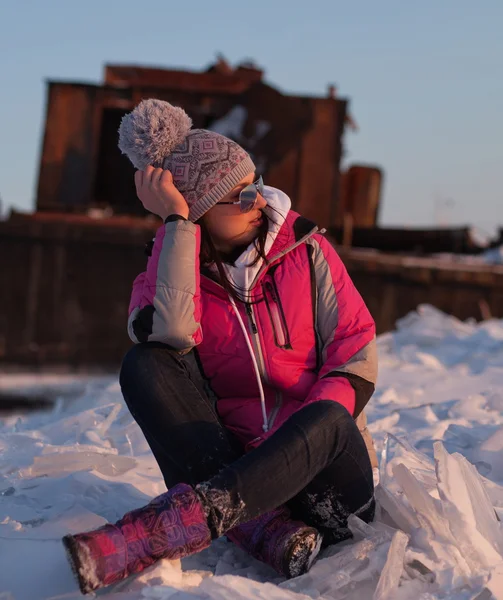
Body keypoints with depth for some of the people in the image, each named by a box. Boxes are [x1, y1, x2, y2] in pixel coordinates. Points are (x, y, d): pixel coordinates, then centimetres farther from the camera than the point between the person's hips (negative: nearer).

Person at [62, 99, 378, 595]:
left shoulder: (305, 251, 3)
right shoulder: (171, 262, 2)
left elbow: (358, 350, -2)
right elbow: (172, 334, -22)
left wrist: (307, 437, -18)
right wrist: (176, 223, -18)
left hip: (324, 468, -1)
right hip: (227, 454, 1)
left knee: (327, 421, -35)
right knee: (144, 365, -21)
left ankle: (155, 533, -48)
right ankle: (262, 530, -36)